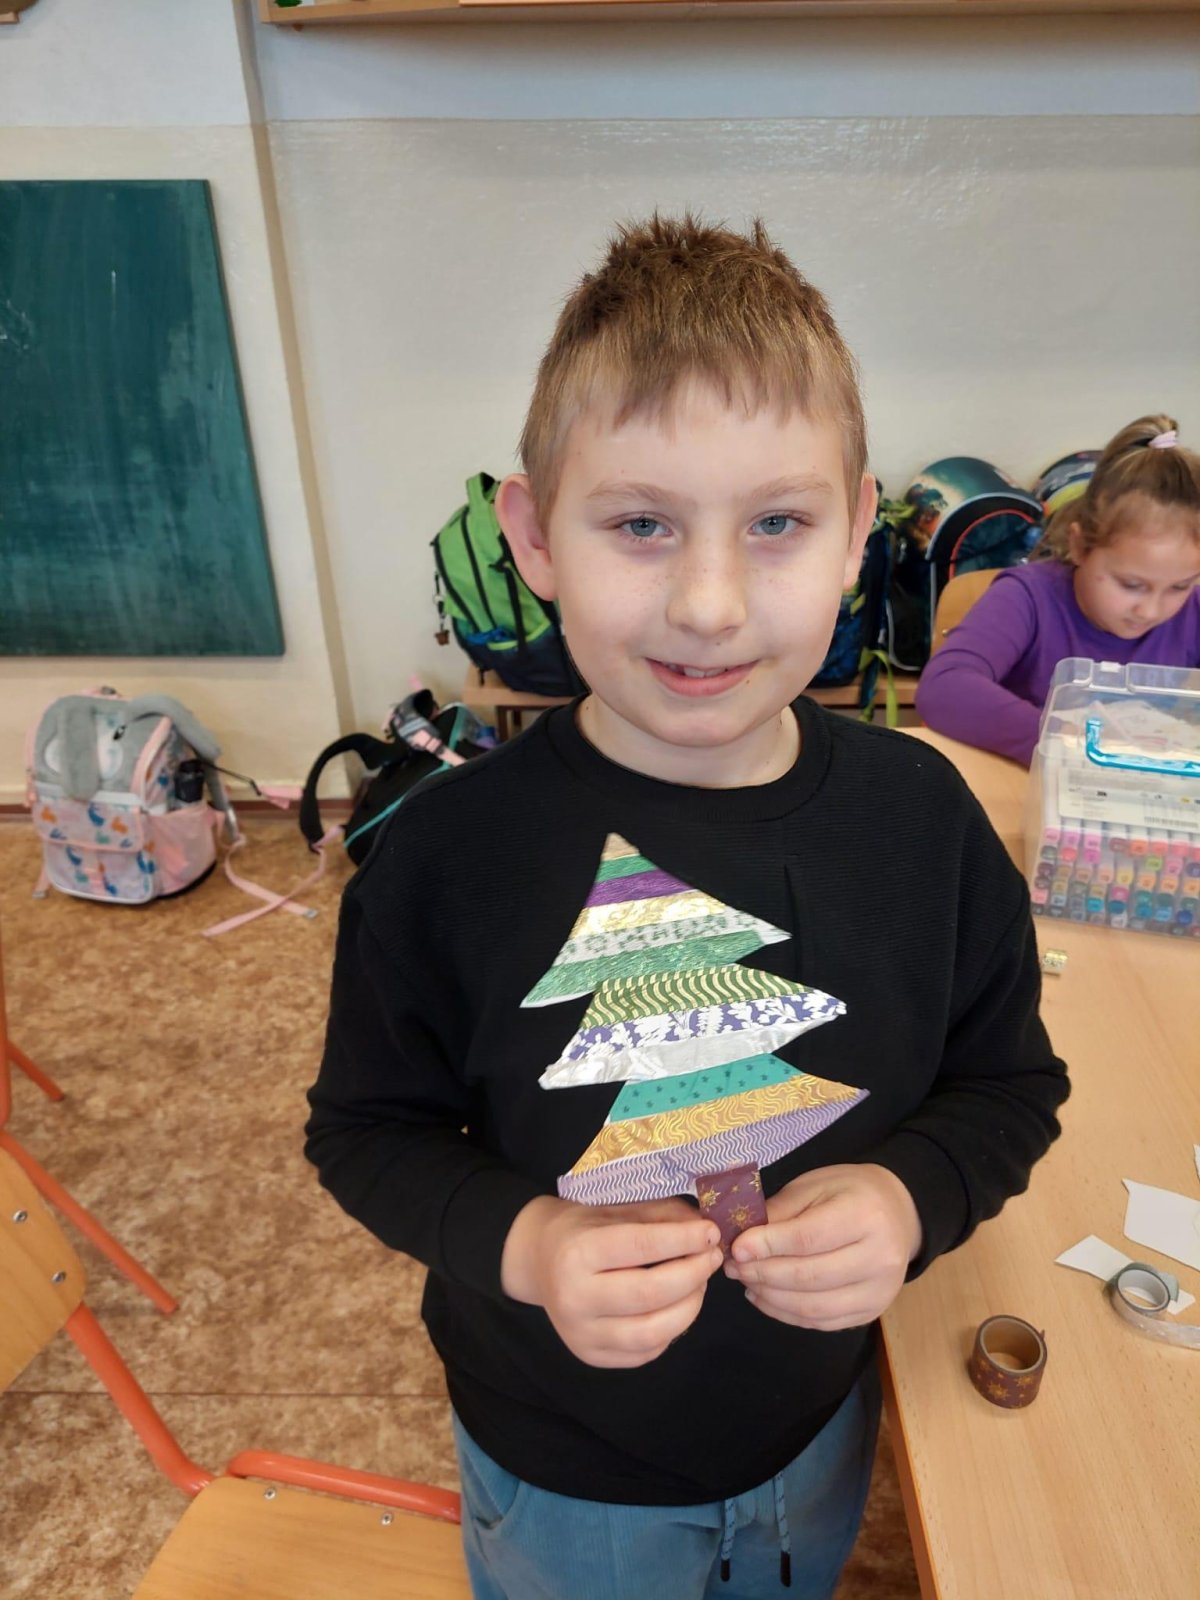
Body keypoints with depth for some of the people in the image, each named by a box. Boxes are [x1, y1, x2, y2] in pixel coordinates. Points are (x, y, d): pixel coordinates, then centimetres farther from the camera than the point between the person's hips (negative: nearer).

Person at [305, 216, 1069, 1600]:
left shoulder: (921, 814, -19)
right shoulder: (447, 854, -26)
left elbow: (1010, 1082, -6)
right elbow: (368, 1128, -13)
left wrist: (913, 1198, -25)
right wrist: (514, 1241, -30)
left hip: (822, 1420, 3)